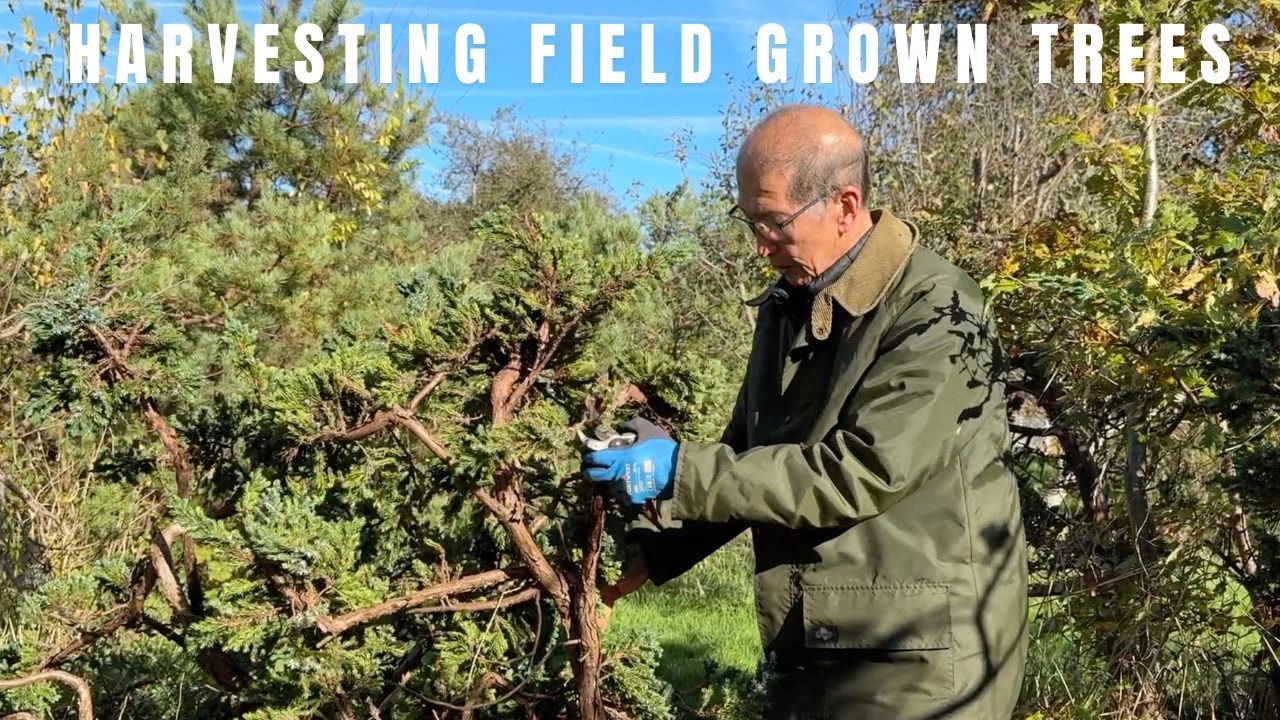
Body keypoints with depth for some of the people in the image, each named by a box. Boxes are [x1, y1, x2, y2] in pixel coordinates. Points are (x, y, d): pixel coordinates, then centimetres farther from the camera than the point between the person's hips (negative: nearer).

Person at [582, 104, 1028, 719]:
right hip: (804, 650, 7)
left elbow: (861, 471, -24)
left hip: (916, 664, -7)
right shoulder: (785, 306, 9)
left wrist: (681, 472, -21)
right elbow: (750, 458, 17)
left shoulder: (936, 317, -16)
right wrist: (650, 554, 6)